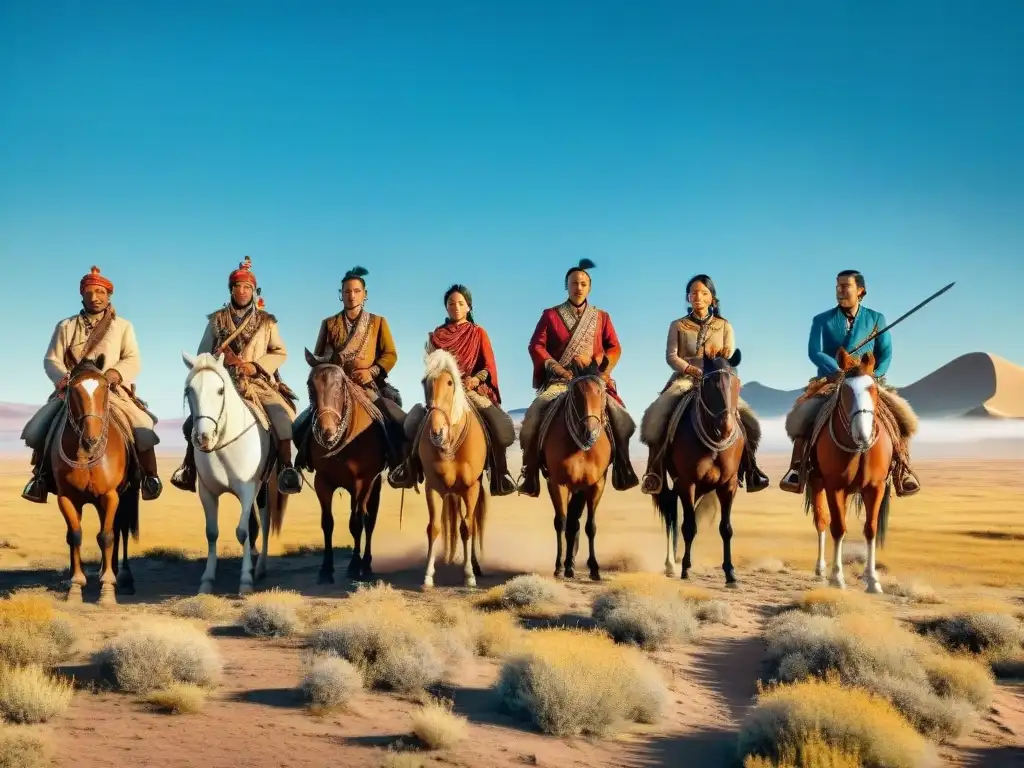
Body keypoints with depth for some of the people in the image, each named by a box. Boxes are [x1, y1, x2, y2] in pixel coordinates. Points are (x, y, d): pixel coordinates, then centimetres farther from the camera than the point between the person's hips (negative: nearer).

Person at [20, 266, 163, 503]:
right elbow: (51, 360, 5)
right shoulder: (65, 326, 10)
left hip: (113, 391, -1)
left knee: (142, 426, -23)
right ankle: (41, 475, 2)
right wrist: (63, 377, -18)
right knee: (38, 427, -17)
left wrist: (115, 373, -23)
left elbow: (133, 361, -2)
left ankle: (149, 475, -3)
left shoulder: (123, 326, 8)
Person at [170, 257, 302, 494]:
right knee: (193, 421, -10)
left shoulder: (266, 322, 6)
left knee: (280, 416, -28)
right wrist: (222, 359, -12)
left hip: (259, 383, -2)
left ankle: (286, 467, -23)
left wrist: (256, 366, -12)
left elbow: (280, 353, 4)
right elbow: (203, 354, 10)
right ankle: (189, 467, 6)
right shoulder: (216, 321, 8)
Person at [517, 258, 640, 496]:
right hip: (559, 380, -1)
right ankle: (531, 475, -14)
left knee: (618, 417, -21)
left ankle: (622, 468, -6)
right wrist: (554, 366, -13)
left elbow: (615, 348, 9)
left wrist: (594, 361, -9)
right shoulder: (550, 315, 8)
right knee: (533, 420, -22)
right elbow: (536, 346, 2)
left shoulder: (601, 317, 13)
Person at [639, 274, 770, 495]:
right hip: (684, 380, -1)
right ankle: (654, 470, -20)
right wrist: (692, 370, -20)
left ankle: (750, 470, -4)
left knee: (747, 419, -19)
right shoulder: (678, 326, 9)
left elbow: (731, 358, 3)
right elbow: (671, 356, -3)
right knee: (656, 417, -28)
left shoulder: (724, 326, 12)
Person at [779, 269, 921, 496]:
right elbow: (814, 352, -7)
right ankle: (796, 468, -21)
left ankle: (903, 469, -13)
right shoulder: (822, 320, 4)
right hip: (829, 381, -1)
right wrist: (839, 371, -22)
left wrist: (873, 376, -14)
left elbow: (885, 354, 4)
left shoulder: (876, 319, 8)